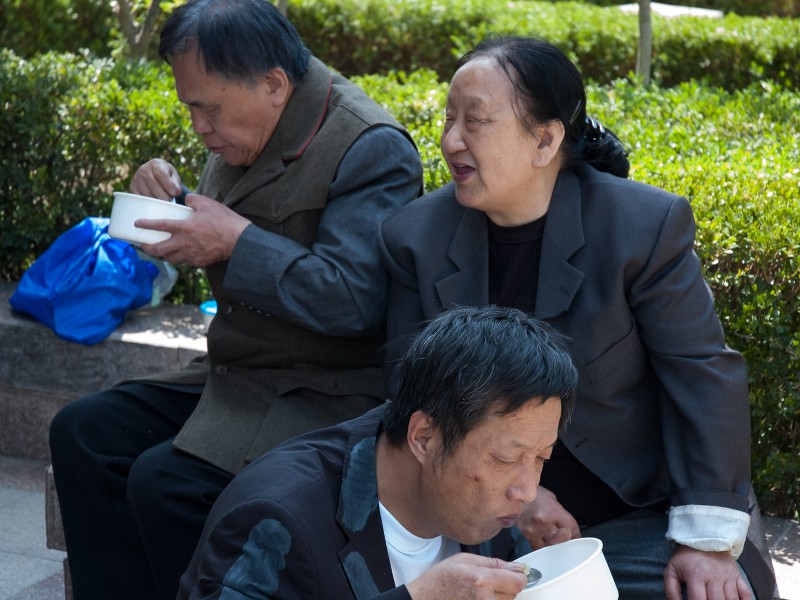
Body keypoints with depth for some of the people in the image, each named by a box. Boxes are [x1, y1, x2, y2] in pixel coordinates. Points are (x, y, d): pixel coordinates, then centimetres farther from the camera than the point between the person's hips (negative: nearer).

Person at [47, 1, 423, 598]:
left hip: (329, 394, -9)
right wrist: (168, 196, 1)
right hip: (240, 372, 9)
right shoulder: (249, 129, 7)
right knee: (83, 432, 0)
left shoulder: (373, 149, -20)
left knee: (165, 481, -25)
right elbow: (216, 234, 23)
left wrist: (237, 241, -23)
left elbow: (352, 300, -28)